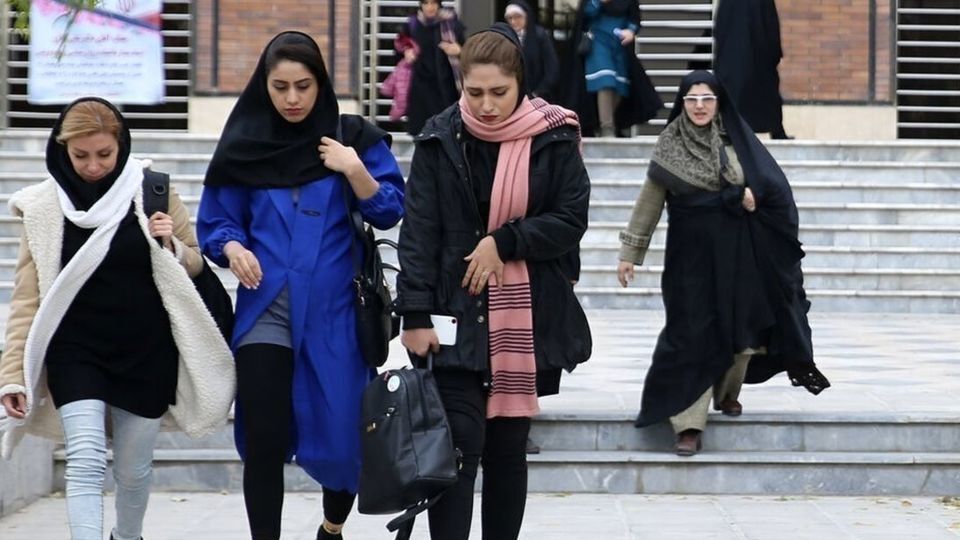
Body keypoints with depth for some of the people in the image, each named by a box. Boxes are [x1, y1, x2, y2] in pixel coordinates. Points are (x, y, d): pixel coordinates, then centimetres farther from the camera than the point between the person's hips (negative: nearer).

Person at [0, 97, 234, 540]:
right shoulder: (44, 206, -2)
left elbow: (194, 263, 10)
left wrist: (170, 248, -13)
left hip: (147, 352, 1)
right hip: (76, 352, -1)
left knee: (133, 469, 12)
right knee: (86, 463, -16)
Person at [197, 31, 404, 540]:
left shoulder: (353, 137, 1)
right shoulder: (242, 145, 4)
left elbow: (389, 212, -1)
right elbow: (214, 222, 8)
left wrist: (355, 171, -17)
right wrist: (232, 248, -13)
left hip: (334, 310, 0)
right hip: (265, 311, 0)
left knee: (342, 435, 4)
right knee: (263, 441, -7)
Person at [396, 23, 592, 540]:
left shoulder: (553, 138, -2)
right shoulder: (440, 138, -2)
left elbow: (572, 219, -2)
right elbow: (418, 231, -4)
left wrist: (504, 241, -12)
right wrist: (416, 314, -10)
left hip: (526, 318, 1)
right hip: (456, 317, -1)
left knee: (508, 447, 10)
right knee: (460, 446, -8)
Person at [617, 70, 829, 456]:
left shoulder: (736, 140, 1)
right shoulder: (669, 147, -2)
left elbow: (773, 186, 0)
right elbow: (648, 204, 0)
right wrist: (629, 251, -2)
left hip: (737, 251, 2)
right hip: (692, 251, -2)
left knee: (740, 327, 9)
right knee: (691, 334, -6)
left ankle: (727, 392, 36)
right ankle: (689, 424, -8)